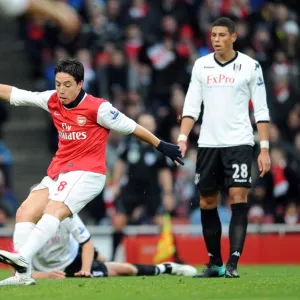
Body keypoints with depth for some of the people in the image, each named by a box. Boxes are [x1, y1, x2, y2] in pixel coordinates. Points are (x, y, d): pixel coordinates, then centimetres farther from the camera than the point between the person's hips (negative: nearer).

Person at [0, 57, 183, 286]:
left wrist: (162, 146, 4)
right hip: (57, 172, 7)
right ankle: (23, 273, -14)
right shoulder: (52, 101, 7)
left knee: (54, 210, -28)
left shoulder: (98, 108, -9)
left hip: (87, 173, -7)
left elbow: (131, 128, 0)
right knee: (25, 213, -8)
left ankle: (23, 258, -44)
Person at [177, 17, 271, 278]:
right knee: (207, 202, 5)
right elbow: (192, 105, 8)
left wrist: (265, 149, -6)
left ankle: (233, 263, -17)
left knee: (238, 197, -15)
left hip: (239, 142, -4)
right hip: (208, 143, 4)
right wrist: (182, 139, -4)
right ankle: (214, 263, 16)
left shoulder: (250, 66, -1)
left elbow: (261, 110, 0)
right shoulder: (201, 65, 7)